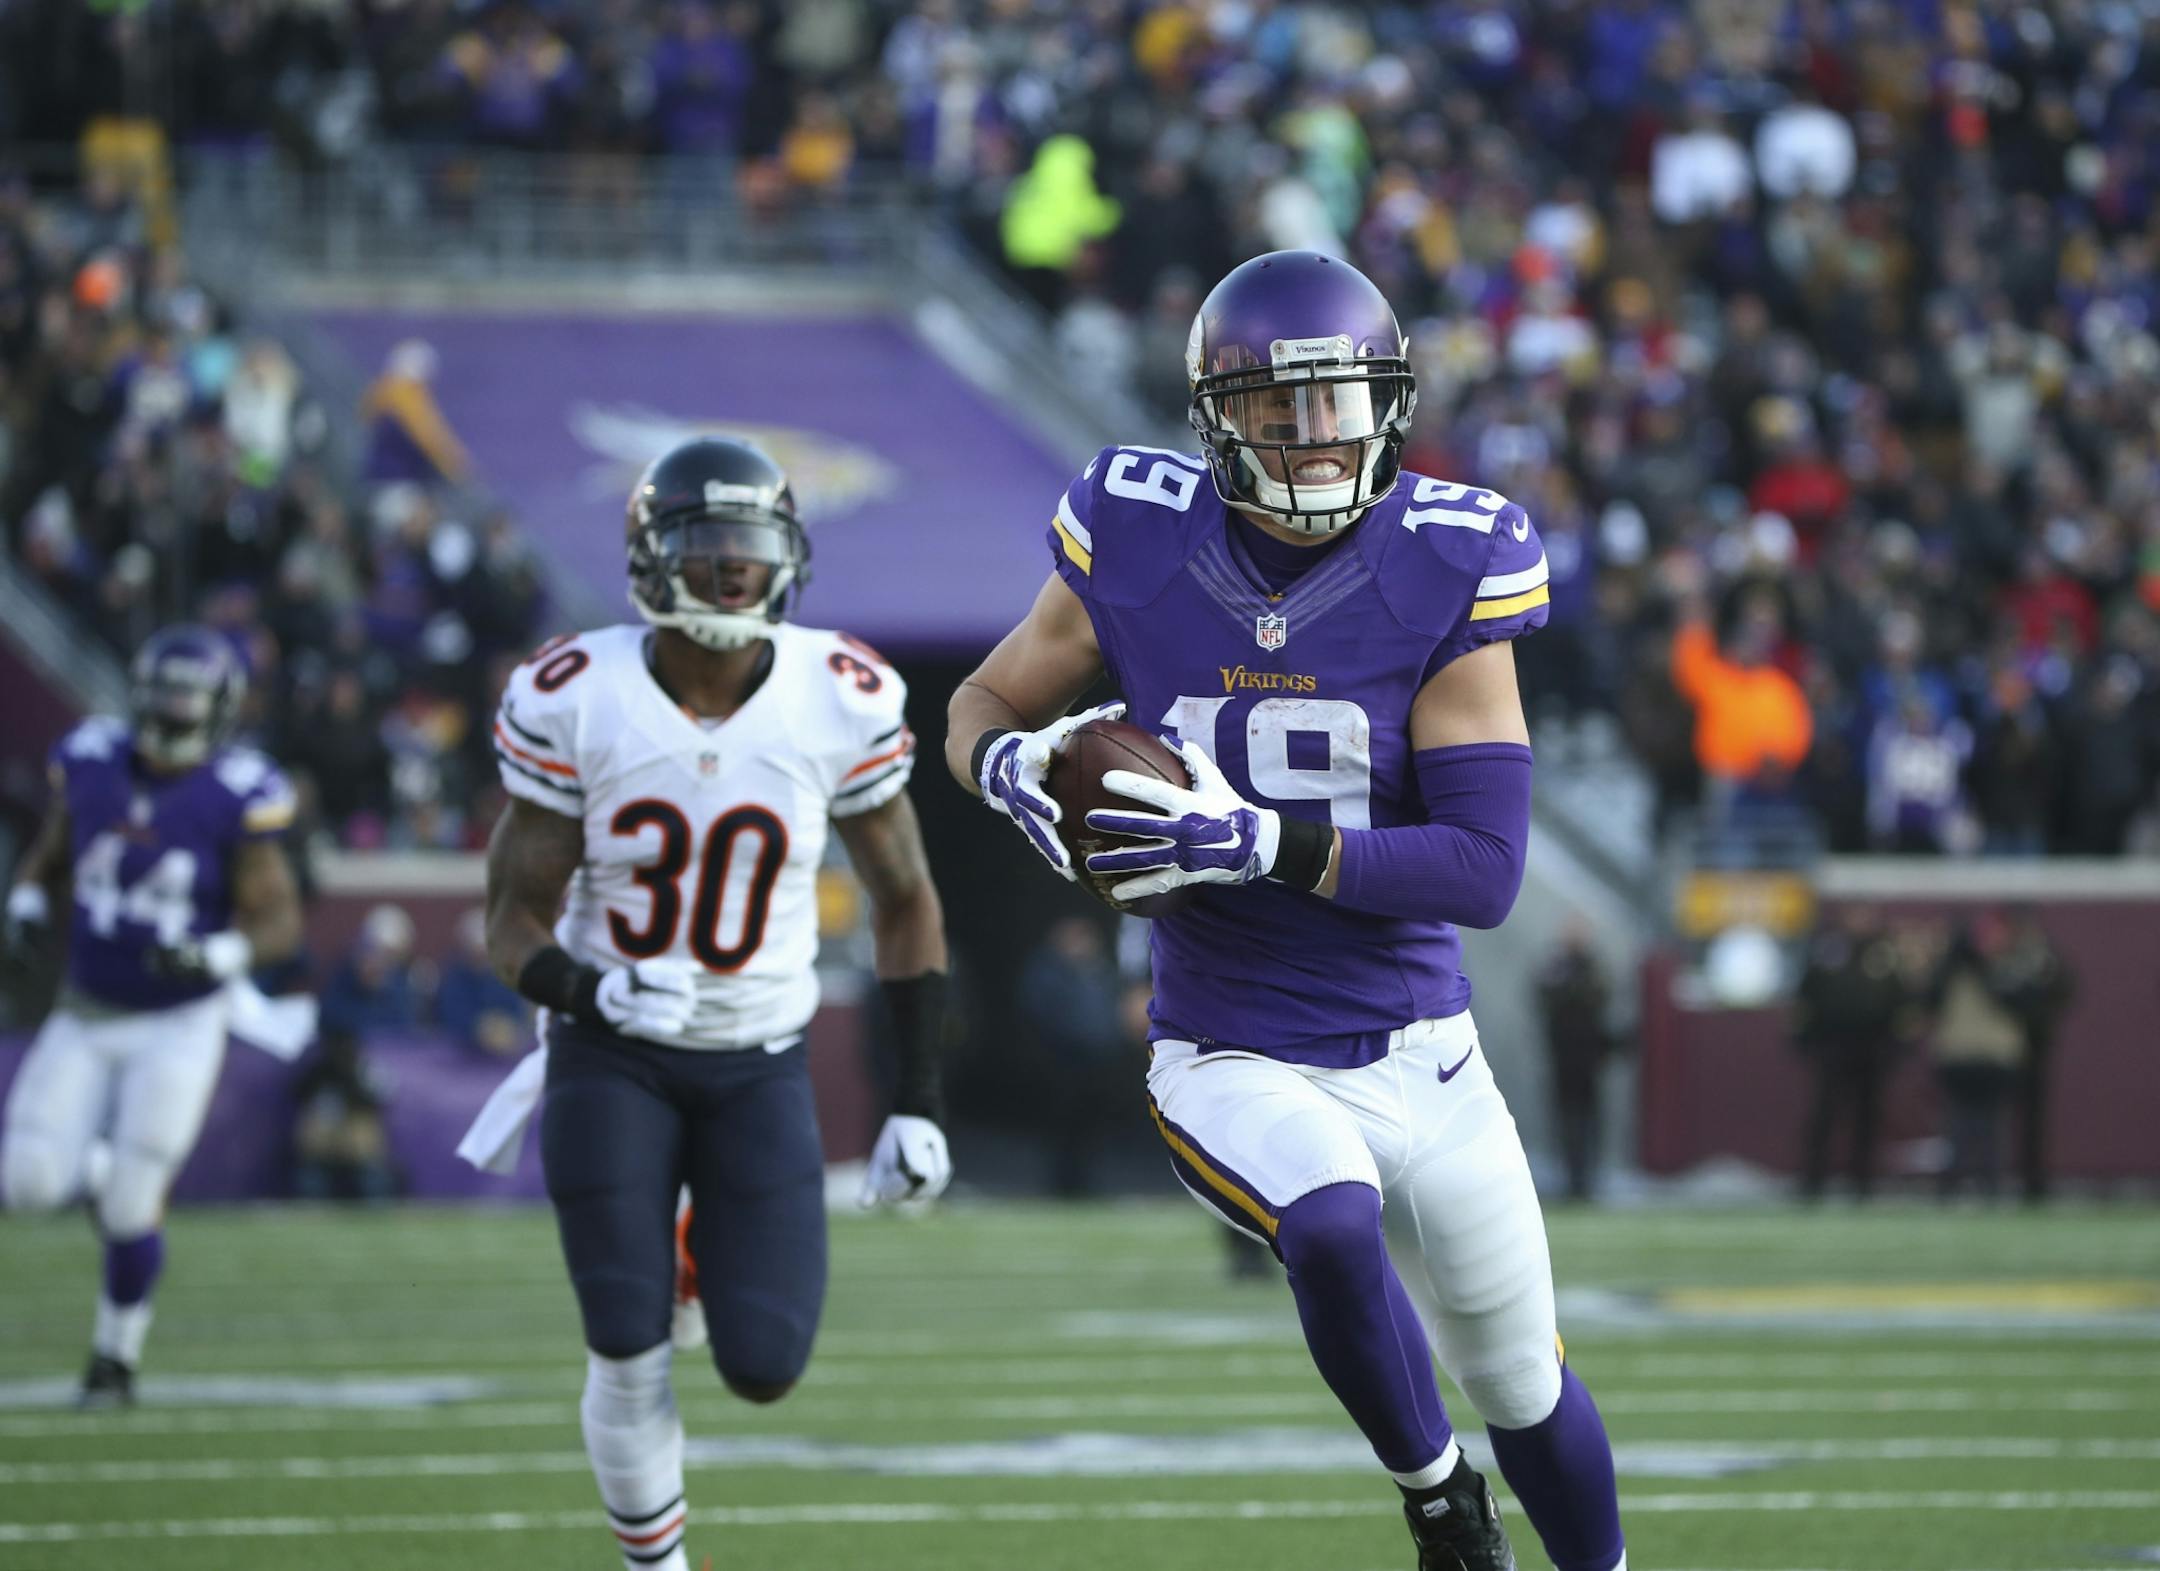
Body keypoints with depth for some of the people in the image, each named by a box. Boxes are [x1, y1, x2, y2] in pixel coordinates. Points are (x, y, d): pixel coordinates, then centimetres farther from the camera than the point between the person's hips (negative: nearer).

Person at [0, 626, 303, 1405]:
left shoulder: (236, 798, -15)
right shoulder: (91, 764, -4)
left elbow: (278, 920, -11)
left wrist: (219, 956, -29)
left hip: (178, 1025, -3)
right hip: (86, 1016, 3)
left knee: (133, 1202, -3)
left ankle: (117, 1357, 20)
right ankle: (94, 1172, 28)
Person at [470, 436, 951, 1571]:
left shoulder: (841, 703, -11)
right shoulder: (576, 703, -14)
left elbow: (904, 901, 2)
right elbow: (516, 921, -9)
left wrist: (918, 1102, 0)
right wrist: (592, 991, -32)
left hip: (760, 1067, 1)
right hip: (611, 1055, -1)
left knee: (764, 1367, -6)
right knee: (629, 1360, -9)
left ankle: (712, 1252, 30)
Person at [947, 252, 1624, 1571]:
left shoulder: (1445, 571, -12)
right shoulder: (1141, 548, -9)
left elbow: (1486, 868, -16)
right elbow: (983, 705, 8)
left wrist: (1262, 845, -28)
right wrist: (1014, 763, -17)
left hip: (1418, 1052, 1)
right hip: (1235, 1061, -1)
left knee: (1528, 1397, 13)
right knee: (1332, 1227, -32)